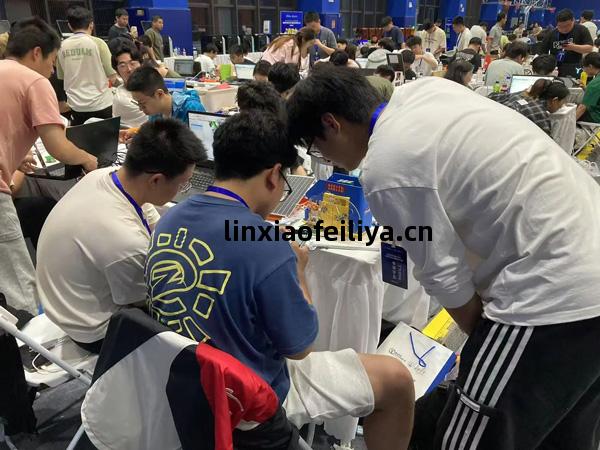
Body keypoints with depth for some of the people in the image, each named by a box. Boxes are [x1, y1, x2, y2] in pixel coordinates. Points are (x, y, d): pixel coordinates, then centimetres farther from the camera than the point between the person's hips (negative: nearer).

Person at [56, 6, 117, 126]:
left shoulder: (62, 46, 2)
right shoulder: (97, 43, -9)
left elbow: (61, 76, 13)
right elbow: (112, 76, -7)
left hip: (76, 105, 4)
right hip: (100, 104, -3)